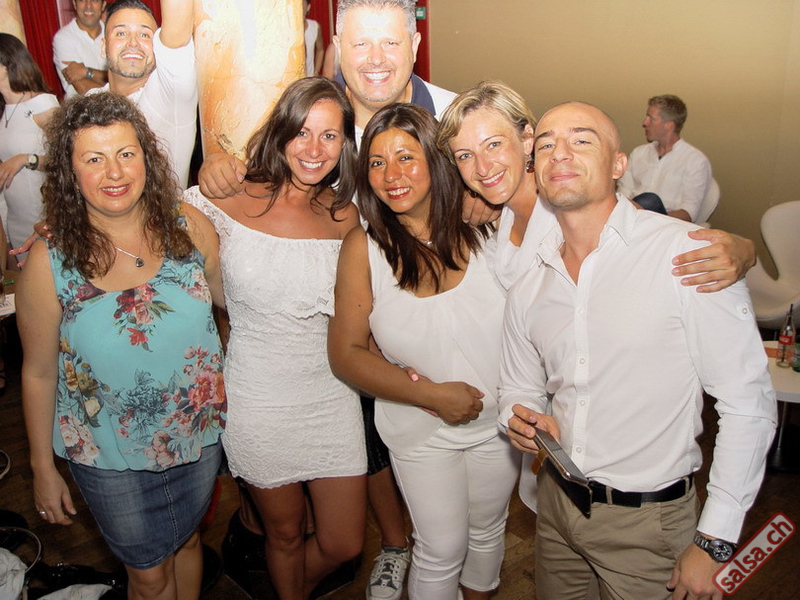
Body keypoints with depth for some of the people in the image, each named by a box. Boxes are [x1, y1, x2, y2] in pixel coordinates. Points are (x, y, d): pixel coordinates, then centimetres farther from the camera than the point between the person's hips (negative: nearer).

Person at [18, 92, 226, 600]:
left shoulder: (191, 227, -14)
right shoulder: (50, 261, -18)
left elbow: (230, 295, 6)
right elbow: (39, 373, -7)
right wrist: (43, 468, 1)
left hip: (200, 435, 2)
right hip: (112, 458, -2)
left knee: (187, 540, 28)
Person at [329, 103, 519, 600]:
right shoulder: (364, 247, -15)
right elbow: (346, 354, -13)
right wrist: (432, 394, -18)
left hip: (499, 421, 3)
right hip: (421, 429, -2)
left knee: (488, 532, 25)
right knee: (442, 550, 13)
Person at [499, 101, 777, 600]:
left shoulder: (688, 252, -18)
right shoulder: (528, 282, 1)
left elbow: (748, 403, -16)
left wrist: (713, 543, -13)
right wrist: (521, 419, -11)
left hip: (647, 520, -5)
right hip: (557, 499, 5)